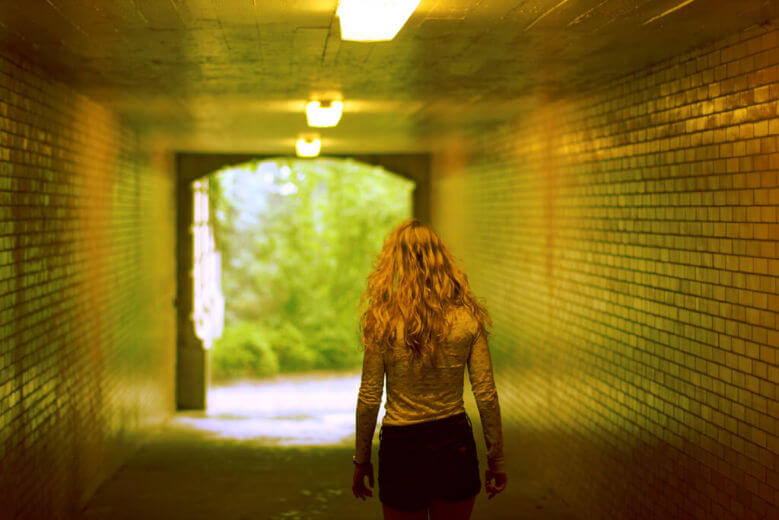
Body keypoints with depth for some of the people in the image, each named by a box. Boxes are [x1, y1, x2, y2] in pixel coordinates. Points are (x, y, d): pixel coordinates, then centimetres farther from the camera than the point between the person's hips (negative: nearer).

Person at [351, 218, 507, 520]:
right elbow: (486, 395, -4)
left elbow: (369, 399, -7)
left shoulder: (383, 321, -11)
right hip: (455, 442, 2)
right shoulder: (467, 318, -6)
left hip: (402, 448, -2)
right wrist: (496, 459, 6)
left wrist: (361, 460, 5)